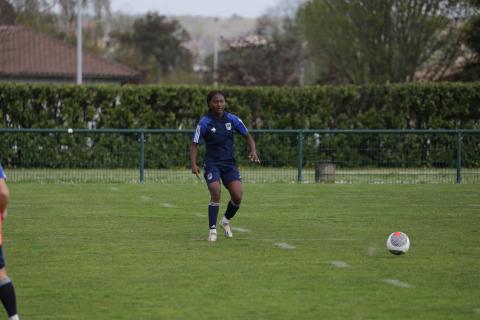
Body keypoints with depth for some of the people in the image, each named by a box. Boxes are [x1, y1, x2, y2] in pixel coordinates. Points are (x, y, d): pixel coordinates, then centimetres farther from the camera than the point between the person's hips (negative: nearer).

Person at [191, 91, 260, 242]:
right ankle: (212, 229, -8)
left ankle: (226, 221, 20)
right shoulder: (204, 123, -9)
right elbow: (195, 144, -6)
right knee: (215, 193, -22)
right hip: (212, 163, -3)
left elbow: (247, 136, 8)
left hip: (229, 163, 3)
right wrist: (193, 164, -20)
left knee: (238, 196, -11)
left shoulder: (232, 119, -1)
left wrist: (253, 151, -10)